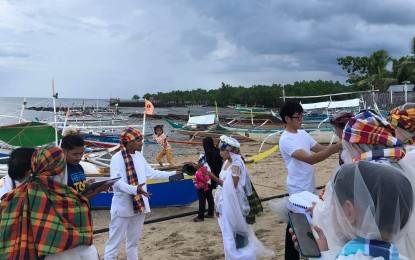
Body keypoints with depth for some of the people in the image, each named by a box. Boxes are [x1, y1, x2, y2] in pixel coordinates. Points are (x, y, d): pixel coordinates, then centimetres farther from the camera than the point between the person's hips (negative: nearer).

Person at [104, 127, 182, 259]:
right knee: (114, 242, 2)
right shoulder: (117, 158, -16)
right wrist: (135, 189, -39)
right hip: (123, 208, -7)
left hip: (139, 206, 7)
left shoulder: (139, 156, 5)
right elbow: (116, 182, -26)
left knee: (133, 241, 20)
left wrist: (172, 174, 14)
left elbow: (151, 173, 15)